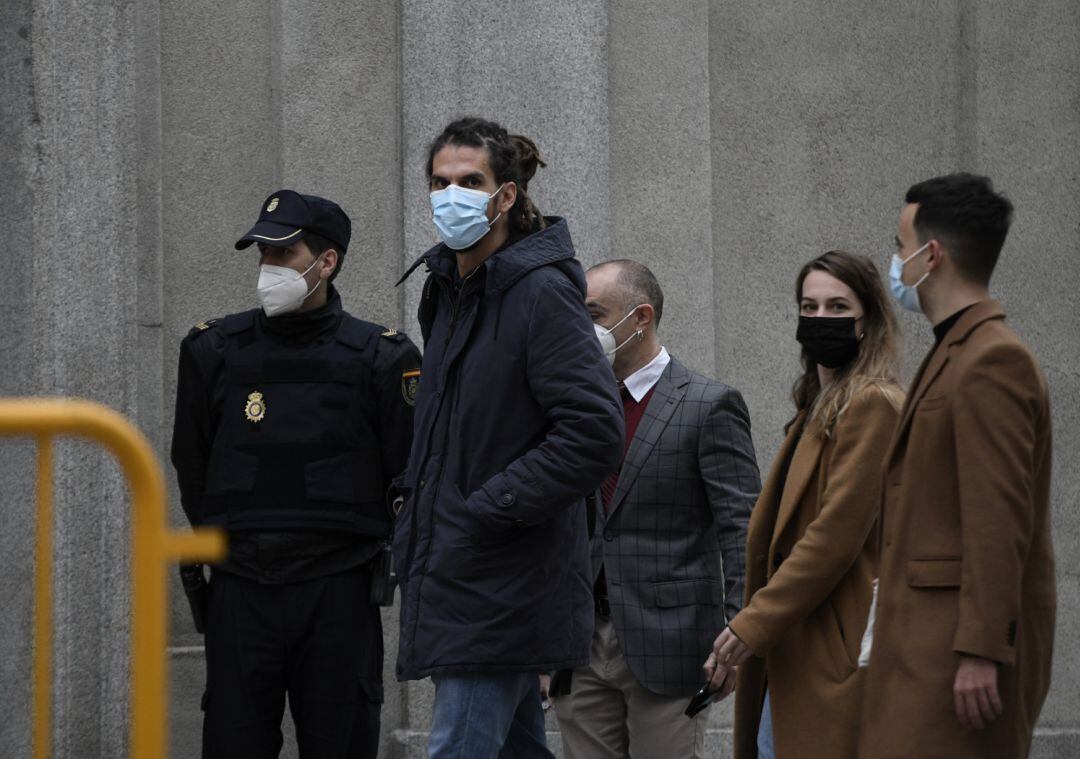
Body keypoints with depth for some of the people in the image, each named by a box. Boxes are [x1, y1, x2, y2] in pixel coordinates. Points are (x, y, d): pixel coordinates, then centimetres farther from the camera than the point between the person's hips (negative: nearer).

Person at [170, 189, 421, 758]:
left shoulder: (378, 359, -1)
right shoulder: (216, 351, 5)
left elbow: (412, 476, 4)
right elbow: (191, 464, 14)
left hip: (338, 595, -2)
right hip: (239, 593, 2)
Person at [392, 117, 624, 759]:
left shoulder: (544, 292, -13)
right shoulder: (449, 290, 15)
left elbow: (594, 432, -21)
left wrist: (488, 508, -18)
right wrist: (419, 503, 14)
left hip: (504, 586, -9)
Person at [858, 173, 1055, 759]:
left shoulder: (992, 362, -13)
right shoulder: (956, 354, 19)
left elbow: (999, 523, -19)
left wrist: (981, 652, -22)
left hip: (963, 645, -10)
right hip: (931, 643, 10)